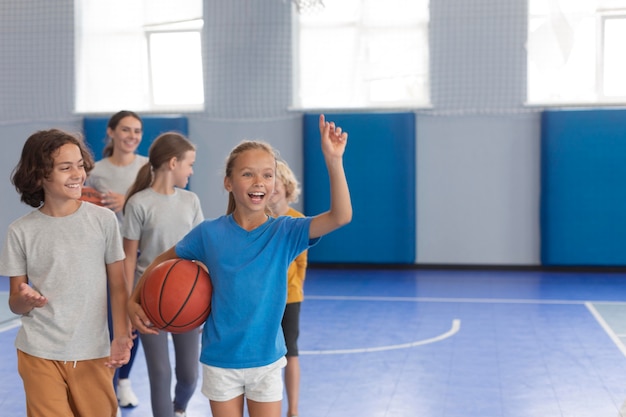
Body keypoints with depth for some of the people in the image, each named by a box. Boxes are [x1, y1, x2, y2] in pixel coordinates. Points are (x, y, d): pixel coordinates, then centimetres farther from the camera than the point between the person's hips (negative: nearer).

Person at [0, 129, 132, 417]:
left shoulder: (104, 220, -3)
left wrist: (122, 336, -9)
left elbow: (118, 286, 2)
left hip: (94, 353, 1)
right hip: (40, 353, -1)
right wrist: (25, 299, -20)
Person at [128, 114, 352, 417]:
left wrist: (333, 160, -36)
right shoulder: (209, 233, -9)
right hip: (220, 361, 0)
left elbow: (341, 216, -26)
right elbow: (163, 261, 7)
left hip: (267, 360, 0)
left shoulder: (285, 232, -11)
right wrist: (134, 301, -4)